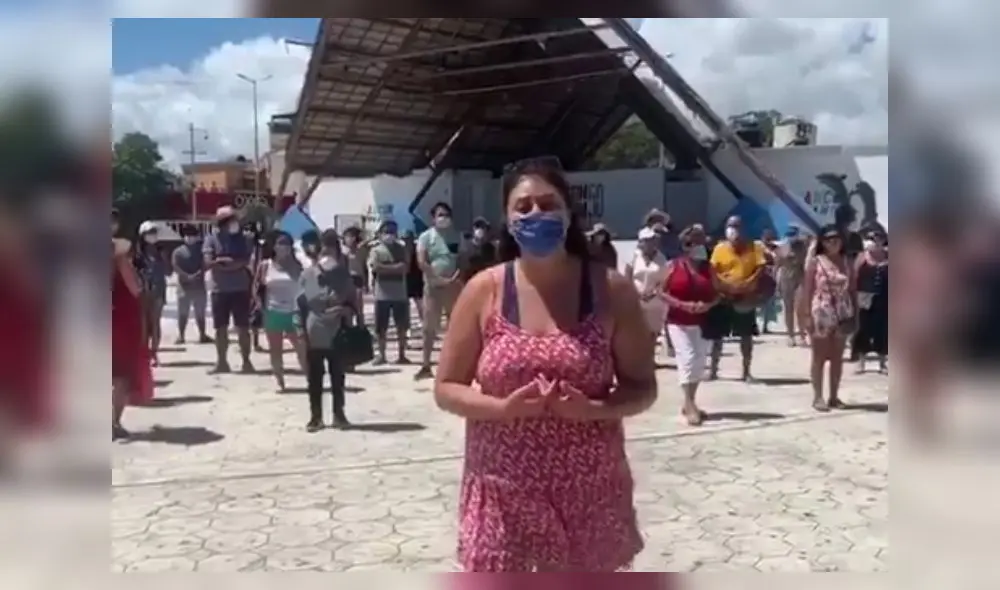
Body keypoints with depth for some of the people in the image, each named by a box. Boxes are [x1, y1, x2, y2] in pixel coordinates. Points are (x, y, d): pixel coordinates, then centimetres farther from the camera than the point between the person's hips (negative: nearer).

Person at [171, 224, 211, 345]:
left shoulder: (200, 250, 8)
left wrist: (199, 274, -13)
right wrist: (187, 276, -9)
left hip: (199, 285, 1)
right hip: (184, 285, -1)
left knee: (200, 312, 5)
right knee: (183, 312, 2)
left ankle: (202, 335, 6)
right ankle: (180, 335, 2)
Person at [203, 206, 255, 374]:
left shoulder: (242, 239, 6)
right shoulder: (212, 240, 2)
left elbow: (246, 261, -7)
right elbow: (208, 262, -9)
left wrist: (221, 262, -14)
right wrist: (235, 263, -14)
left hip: (240, 289, 0)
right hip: (220, 290, 0)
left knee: (243, 327, 1)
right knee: (221, 328, 7)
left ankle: (246, 361, 6)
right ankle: (221, 362, 16)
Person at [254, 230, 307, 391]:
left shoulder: (296, 265, 1)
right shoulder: (265, 265, 1)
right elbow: (257, 285, 8)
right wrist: (259, 301, -5)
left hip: (293, 312, -1)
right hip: (272, 312, 1)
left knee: (302, 348, -2)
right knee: (275, 350, 7)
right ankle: (280, 382, 16)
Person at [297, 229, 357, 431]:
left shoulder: (344, 276, -2)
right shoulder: (307, 275, -3)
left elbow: (354, 304, 5)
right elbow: (300, 304, 1)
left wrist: (345, 310, -16)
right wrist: (301, 329, -4)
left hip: (338, 336, 0)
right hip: (314, 337, 0)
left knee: (338, 377, 9)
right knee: (314, 379, 7)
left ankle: (339, 414, 22)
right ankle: (315, 416, 18)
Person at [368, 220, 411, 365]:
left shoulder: (402, 249, 8)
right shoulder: (376, 250, 2)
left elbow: (406, 267, -4)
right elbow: (375, 267, -14)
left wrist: (386, 268, -13)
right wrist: (395, 267, -11)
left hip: (400, 294, 2)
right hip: (382, 295, -1)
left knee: (402, 326, 4)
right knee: (381, 327, 2)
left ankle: (402, 355, 12)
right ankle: (381, 354, 13)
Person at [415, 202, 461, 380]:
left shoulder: (456, 236, 6)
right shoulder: (426, 237, -1)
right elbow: (422, 262, -11)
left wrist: (458, 278, -10)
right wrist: (440, 279, -16)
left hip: (453, 286, 2)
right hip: (433, 286, -2)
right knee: (429, 327, 2)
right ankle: (426, 366, 7)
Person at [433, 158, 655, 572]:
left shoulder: (610, 290, -5)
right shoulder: (484, 291, -4)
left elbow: (643, 388, 0)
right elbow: (446, 388, -1)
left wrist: (593, 409, -20)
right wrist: (503, 408, -19)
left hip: (587, 491, 1)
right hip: (503, 490, 0)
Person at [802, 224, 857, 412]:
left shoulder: (847, 263, 8)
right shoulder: (815, 262, -2)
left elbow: (852, 290, 8)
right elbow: (808, 291, -4)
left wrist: (855, 314, 3)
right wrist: (808, 315, -10)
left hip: (842, 315, 4)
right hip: (821, 314, -3)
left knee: (837, 357, 8)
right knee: (819, 357, 2)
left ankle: (834, 396, 17)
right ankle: (818, 397, 8)